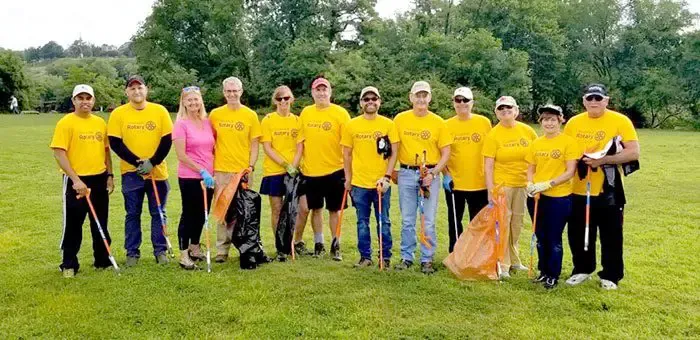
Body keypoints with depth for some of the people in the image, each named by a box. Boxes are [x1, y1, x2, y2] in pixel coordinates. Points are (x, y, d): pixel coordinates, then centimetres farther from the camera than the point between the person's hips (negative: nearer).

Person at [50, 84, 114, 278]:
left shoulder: (100, 123, 8)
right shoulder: (66, 123, -9)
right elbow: (59, 153, -14)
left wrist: (110, 175, 9)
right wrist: (75, 179, -20)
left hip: (99, 180, 5)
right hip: (76, 181, -5)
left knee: (101, 224, 14)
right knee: (73, 225, 3)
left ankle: (103, 260, 26)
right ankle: (69, 265, 16)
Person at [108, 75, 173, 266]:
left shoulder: (159, 111, -1)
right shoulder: (118, 114, -1)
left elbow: (167, 140, -2)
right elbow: (115, 143, -5)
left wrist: (152, 163, -12)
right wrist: (137, 162, -13)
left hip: (158, 171, 0)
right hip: (131, 172, 0)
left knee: (158, 213, 7)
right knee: (132, 214, 7)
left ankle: (160, 251, 18)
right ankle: (132, 253, 17)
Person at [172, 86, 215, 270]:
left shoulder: (207, 123, 7)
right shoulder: (181, 124, -8)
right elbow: (181, 155, -13)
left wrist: (212, 171, 6)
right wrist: (201, 171, -17)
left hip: (208, 177, 5)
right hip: (189, 178, -5)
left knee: (202, 214, 14)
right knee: (189, 214, 2)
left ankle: (195, 249, 30)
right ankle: (184, 255, 12)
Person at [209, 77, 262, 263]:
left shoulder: (250, 115, 3)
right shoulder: (215, 114, 5)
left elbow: (254, 145, 4)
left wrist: (251, 167, -6)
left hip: (243, 171, 0)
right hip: (221, 171, 1)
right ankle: (222, 249, 11)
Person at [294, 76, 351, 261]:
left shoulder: (340, 113, -5)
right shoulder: (305, 113, 6)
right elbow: (301, 141, 14)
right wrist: (298, 163, 11)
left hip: (334, 171, -3)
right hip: (310, 171, 3)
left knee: (334, 209, 5)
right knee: (315, 208, 12)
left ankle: (336, 245, 17)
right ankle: (318, 243, 26)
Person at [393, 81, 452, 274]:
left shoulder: (438, 123, -1)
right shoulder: (400, 119, 4)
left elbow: (446, 153, 0)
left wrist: (433, 173, -12)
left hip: (429, 174, -1)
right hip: (406, 174, 2)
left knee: (428, 222, 2)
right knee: (407, 220, 9)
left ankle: (427, 260, 13)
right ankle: (406, 257, 20)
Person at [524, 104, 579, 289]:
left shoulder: (568, 142, -8)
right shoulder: (536, 143, 6)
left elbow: (570, 172, -12)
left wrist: (548, 184, -21)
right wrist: (530, 184, -9)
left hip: (559, 198, -5)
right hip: (536, 197, 5)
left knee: (554, 239, 5)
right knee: (541, 237, 14)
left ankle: (554, 275, 20)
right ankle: (544, 271, 29)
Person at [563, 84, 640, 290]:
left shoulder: (620, 121, -7)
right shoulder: (573, 123, 5)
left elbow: (634, 152, -13)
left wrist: (603, 160, -22)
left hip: (608, 191, -3)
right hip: (579, 190, 4)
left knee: (611, 236, 7)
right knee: (578, 234, 12)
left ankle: (610, 276, 23)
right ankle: (582, 270, 30)